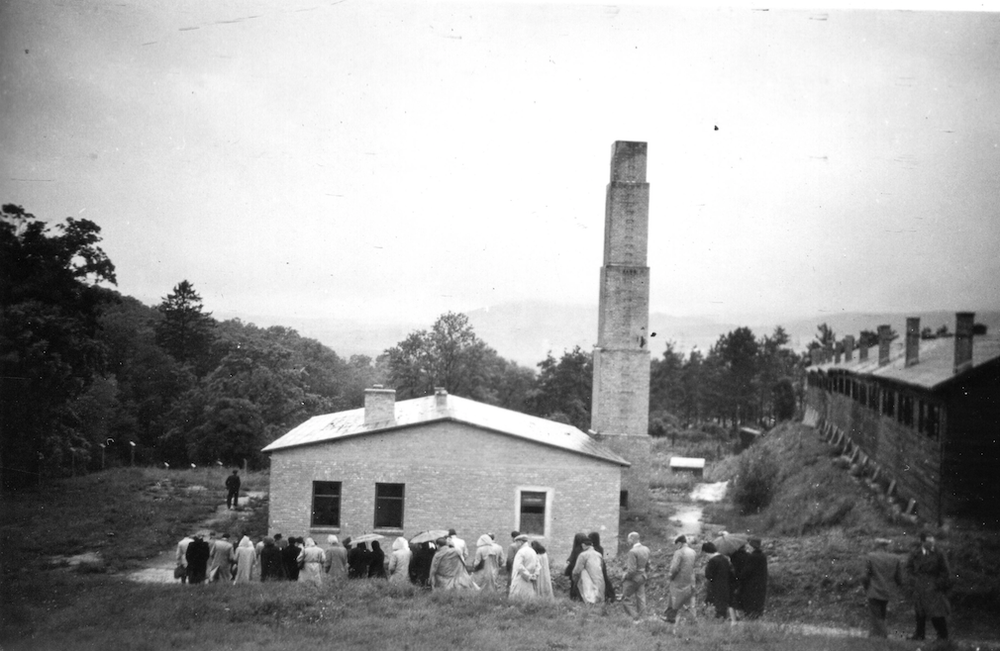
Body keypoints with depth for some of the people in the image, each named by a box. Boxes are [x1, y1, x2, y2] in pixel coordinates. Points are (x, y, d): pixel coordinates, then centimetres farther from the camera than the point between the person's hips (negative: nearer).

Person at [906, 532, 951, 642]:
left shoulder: (938, 554, -7)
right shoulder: (916, 554, 1)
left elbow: (945, 571, -1)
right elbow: (909, 567, 12)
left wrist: (940, 583, -7)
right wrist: (913, 579, 1)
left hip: (934, 586, -3)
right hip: (919, 587, 3)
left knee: (937, 612, -6)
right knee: (919, 611, 10)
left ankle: (942, 635, 6)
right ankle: (919, 634, 20)